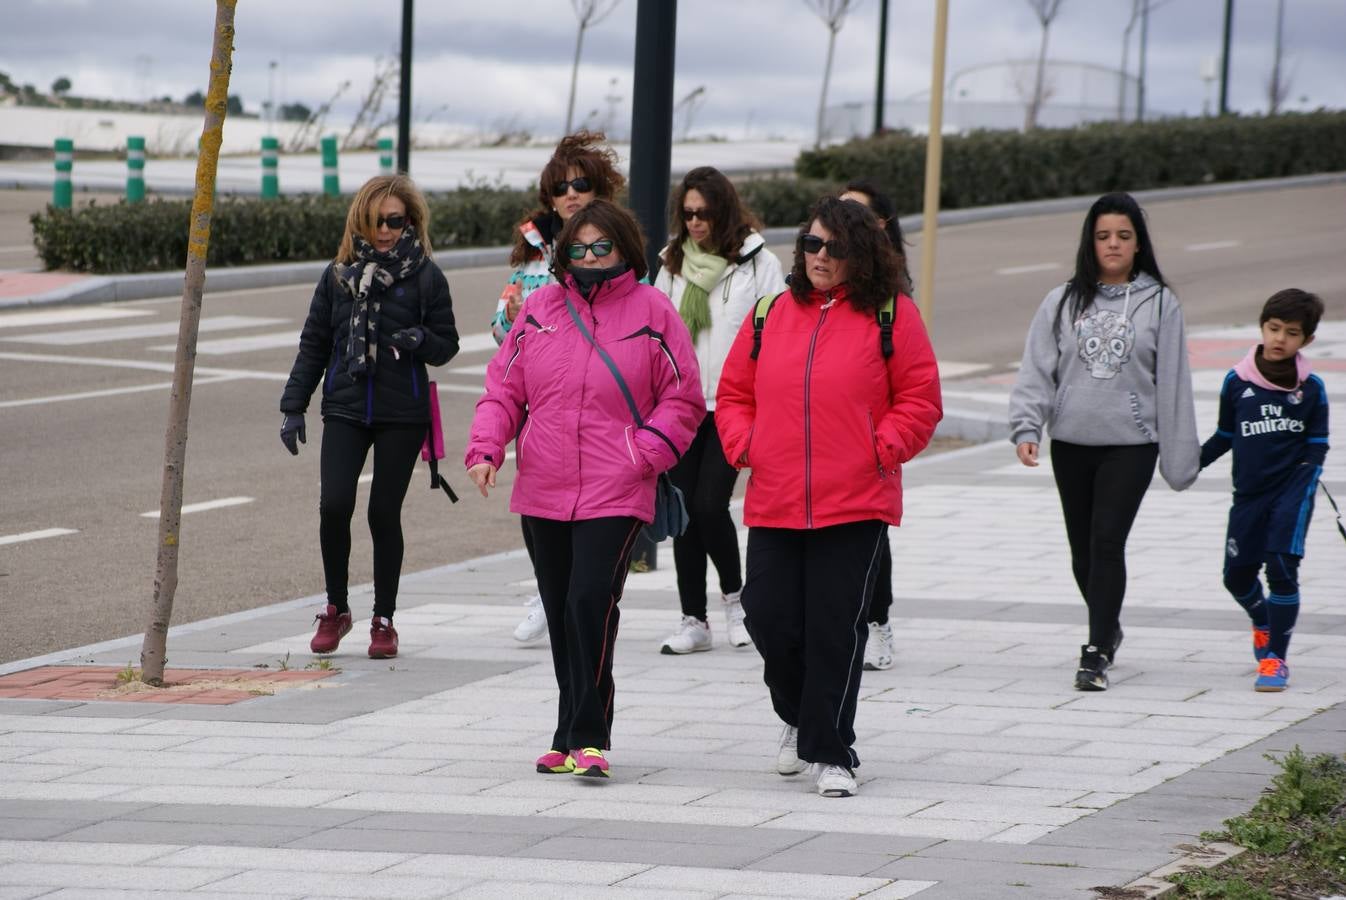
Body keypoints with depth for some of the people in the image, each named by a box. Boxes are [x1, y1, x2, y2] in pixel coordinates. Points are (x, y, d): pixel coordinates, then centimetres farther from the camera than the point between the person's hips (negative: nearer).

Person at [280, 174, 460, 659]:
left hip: (402, 414, -2)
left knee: (385, 512, 0)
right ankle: (336, 609, 7)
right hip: (345, 408, 2)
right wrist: (293, 406, 7)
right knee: (334, 505, -12)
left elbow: (447, 345, 5)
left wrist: (421, 340, -18)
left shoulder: (425, 276, 0)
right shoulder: (339, 274, 7)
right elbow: (313, 344, 12)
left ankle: (384, 620, 13)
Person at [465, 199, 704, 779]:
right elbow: (504, 388, 13)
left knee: (592, 601, -18)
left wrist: (643, 455, -8)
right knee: (561, 615, 10)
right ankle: (572, 740, 20)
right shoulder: (539, 308, 9)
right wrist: (485, 448, -2)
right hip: (542, 494, 4)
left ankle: (587, 739, -14)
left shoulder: (651, 311, 1)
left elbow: (683, 401, 4)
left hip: (615, 496, -4)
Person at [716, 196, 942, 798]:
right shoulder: (770, 316, 11)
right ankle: (800, 719, 30)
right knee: (770, 619, 2)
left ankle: (831, 753, 4)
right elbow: (733, 393, 17)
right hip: (773, 505, 4)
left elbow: (920, 399, 2)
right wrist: (744, 444, 1)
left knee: (835, 629, -5)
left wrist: (883, 449, -9)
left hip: (854, 505, -3)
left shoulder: (891, 317, 1)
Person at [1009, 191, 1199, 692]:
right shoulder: (1063, 302, 6)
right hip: (1071, 443, 3)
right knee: (1083, 548, 11)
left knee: (1107, 542, -13)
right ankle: (1107, 628, 34)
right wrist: (1026, 427, -11)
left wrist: (1180, 457, 2)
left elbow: (1172, 383, 3)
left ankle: (1097, 653, -12)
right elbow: (1037, 370, 3)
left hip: (1131, 444, -3)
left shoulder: (1159, 304, 2)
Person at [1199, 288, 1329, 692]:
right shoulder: (1237, 381, -1)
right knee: (1237, 575, 8)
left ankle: (1275, 658, -2)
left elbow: (1316, 446, 1)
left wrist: (1304, 486, -13)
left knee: (1282, 568, -14)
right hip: (1249, 493, 3)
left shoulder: (1311, 388, -4)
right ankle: (1263, 623, 41)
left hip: (1291, 492, -3)